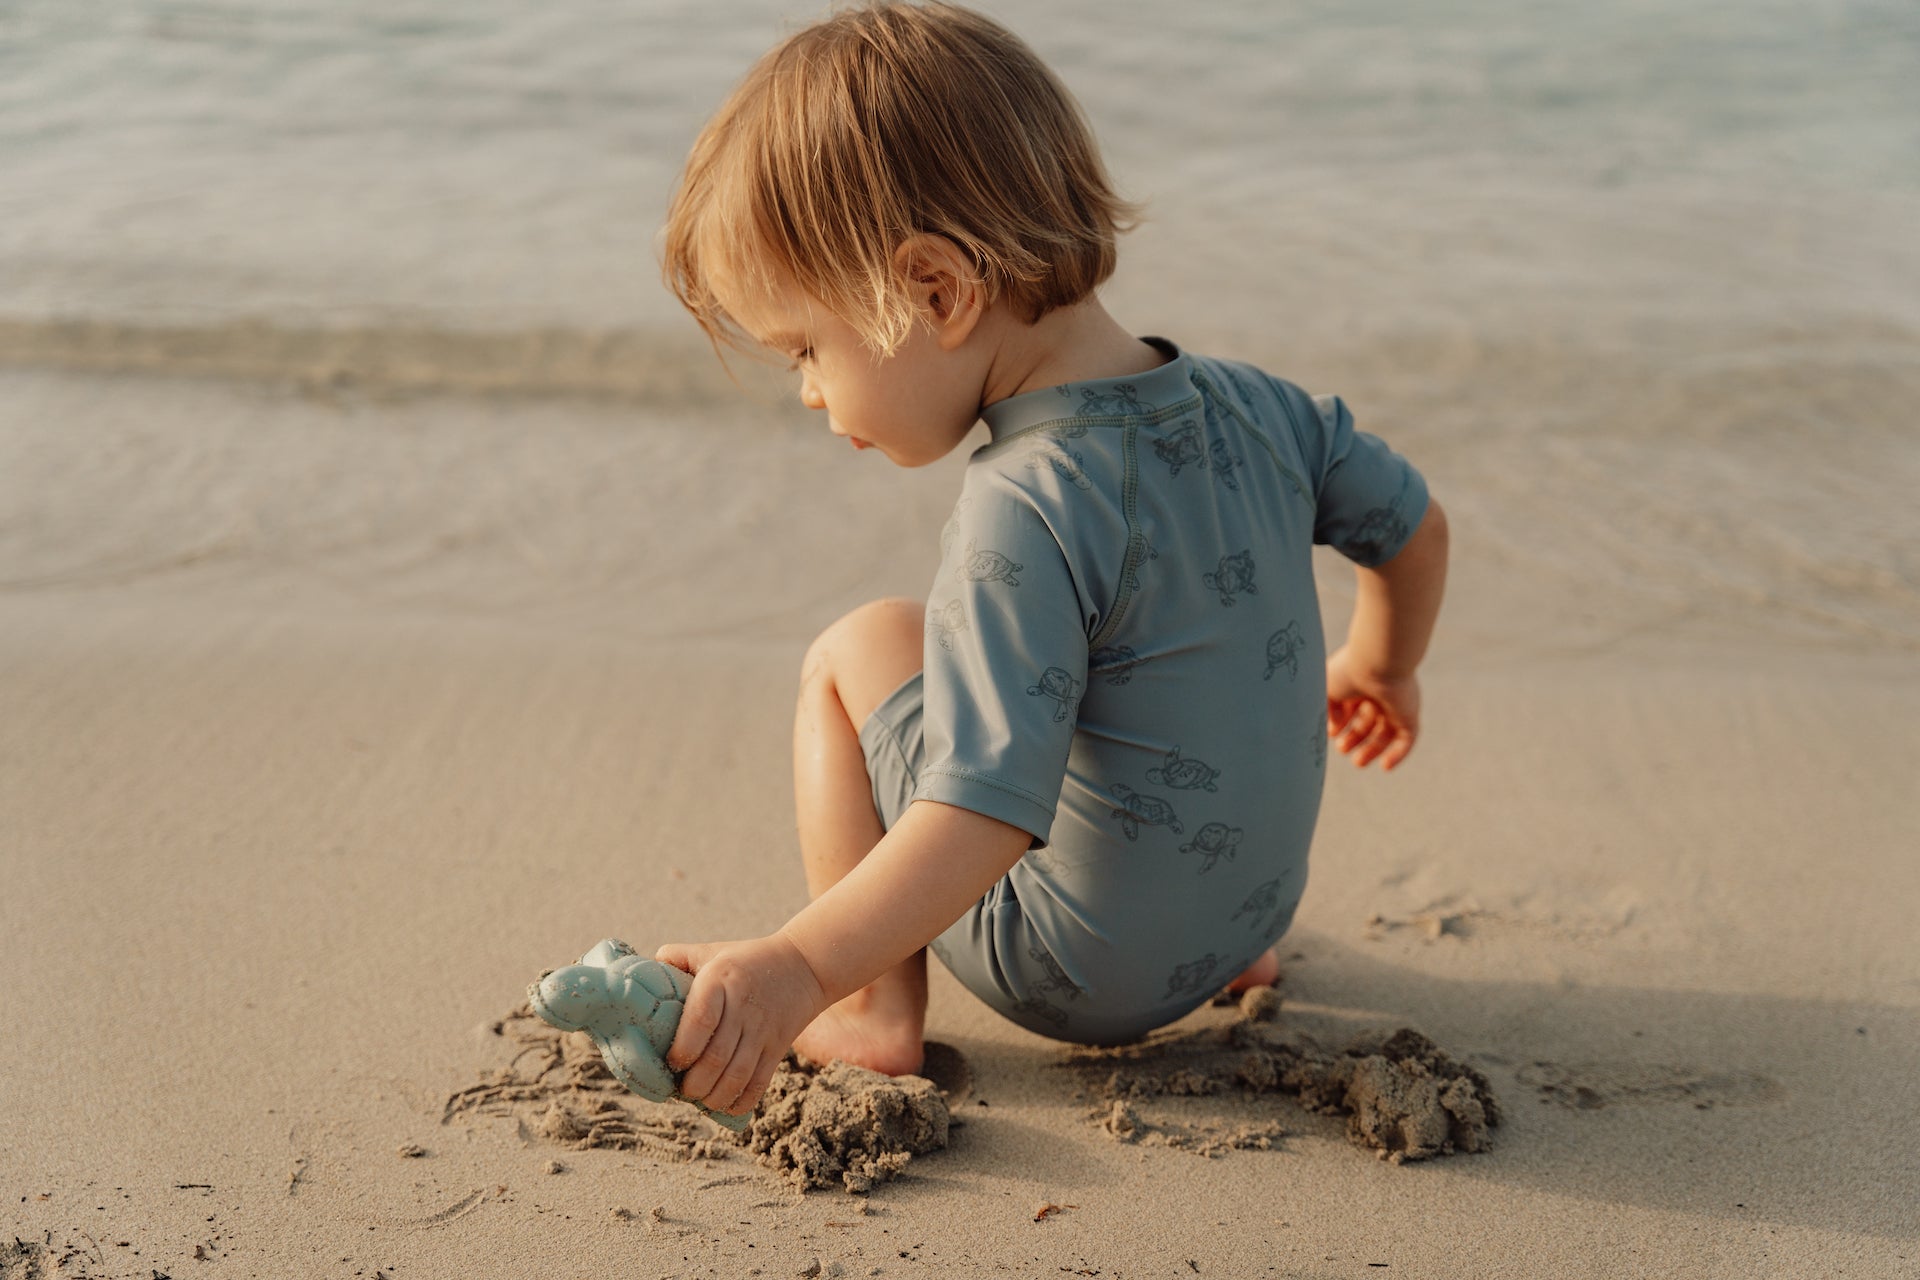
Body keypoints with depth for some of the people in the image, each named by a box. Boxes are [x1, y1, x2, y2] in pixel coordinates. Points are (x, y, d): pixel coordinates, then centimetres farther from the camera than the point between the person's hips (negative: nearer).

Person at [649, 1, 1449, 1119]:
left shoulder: (1027, 513, -28)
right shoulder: (1251, 407, -5)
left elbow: (989, 814, -34)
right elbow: (1417, 529, 11)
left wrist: (802, 967, -41)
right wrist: (1380, 669, 29)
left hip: (1083, 976, -7)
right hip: (1250, 901, 7)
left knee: (862, 650, 1)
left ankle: (880, 1009, 2)